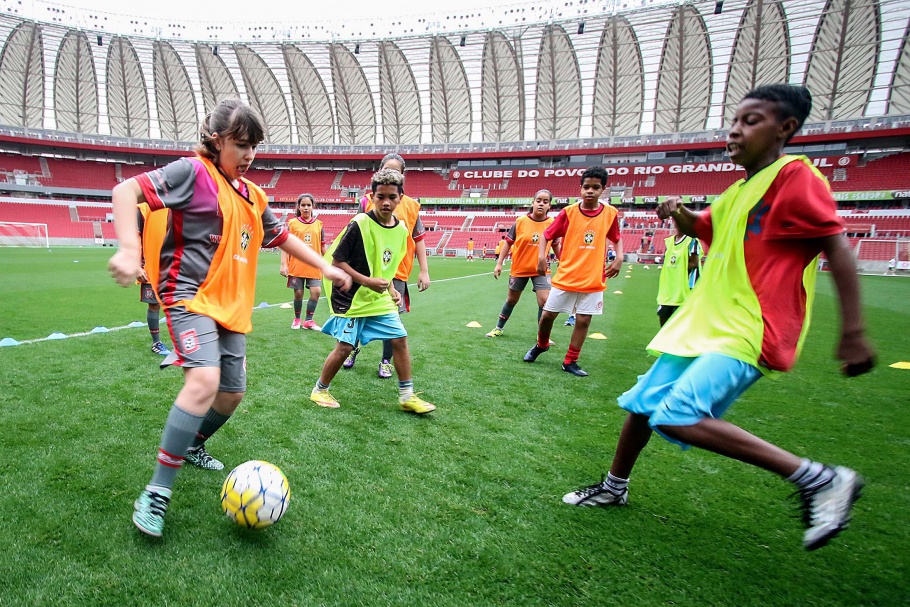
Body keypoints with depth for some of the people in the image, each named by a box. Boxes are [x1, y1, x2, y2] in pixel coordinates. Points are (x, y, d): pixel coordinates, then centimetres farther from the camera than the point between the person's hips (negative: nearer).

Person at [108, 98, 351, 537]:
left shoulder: (252, 195, 15)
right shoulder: (193, 172, -6)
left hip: (230, 305, 8)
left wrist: (325, 267, 21)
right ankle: (157, 492, -14)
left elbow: (281, 236, 25)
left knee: (232, 391, 12)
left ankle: (192, 446, 42)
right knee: (205, 380, -28)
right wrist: (129, 249, -27)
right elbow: (127, 190, -14)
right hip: (190, 293, -8)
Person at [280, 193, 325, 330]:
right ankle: (297, 319, 27)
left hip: (314, 266, 1)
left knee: (316, 291, -9)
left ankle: (308, 320, 8)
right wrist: (283, 264, -7)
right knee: (298, 293, 5)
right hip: (296, 266, -1)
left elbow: (323, 246, 11)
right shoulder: (292, 223, 2)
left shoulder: (318, 224, 8)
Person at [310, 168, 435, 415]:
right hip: (351, 298, -6)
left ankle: (407, 396, 16)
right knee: (344, 346, -2)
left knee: (400, 339, 3)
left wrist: (391, 289, 5)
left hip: (381, 299, 6)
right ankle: (319, 390, 23)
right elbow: (337, 261, -15)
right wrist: (368, 281, -23)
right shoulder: (360, 224, -17)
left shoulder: (401, 229, 2)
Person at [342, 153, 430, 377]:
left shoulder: (410, 205, 2)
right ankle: (354, 347, 37)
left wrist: (424, 271, 2)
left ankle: (386, 361, 22)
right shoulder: (367, 201, 0)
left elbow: (419, 239, 5)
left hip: (397, 271, 0)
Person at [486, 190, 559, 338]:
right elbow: (508, 242, -3)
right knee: (511, 300, 15)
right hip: (519, 269, 0)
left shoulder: (552, 224, -7)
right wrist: (499, 263, -7)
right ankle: (499, 328, 34)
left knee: (545, 301, -12)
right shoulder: (520, 221, -11)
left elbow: (556, 246, 8)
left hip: (541, 270, 0)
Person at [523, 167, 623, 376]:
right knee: (547, 314, 5)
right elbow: (546, 235, -1)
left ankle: (570, 362, 19)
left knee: (583, 320, 3)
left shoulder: (610, 213, -1)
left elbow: (616, 239, 14)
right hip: (565, 277, -1)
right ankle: (541, 345, 35)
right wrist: (542, 256, -17)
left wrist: (619, 258, -3)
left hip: (593, 279, 1)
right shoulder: (569, 212, -6)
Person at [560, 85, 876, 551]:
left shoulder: (795, 176, -9)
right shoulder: (738, 190, 15)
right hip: (704, 324, 9)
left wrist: (853, 331, -21)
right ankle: (614, 488, 35)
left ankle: (819, 479, -10)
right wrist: (679, 213, 8)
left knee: (678, 417, -25)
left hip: (747, 333, -9)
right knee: (642, 403, 13)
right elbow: (704, 228, 31)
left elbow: (838, 248, -15)